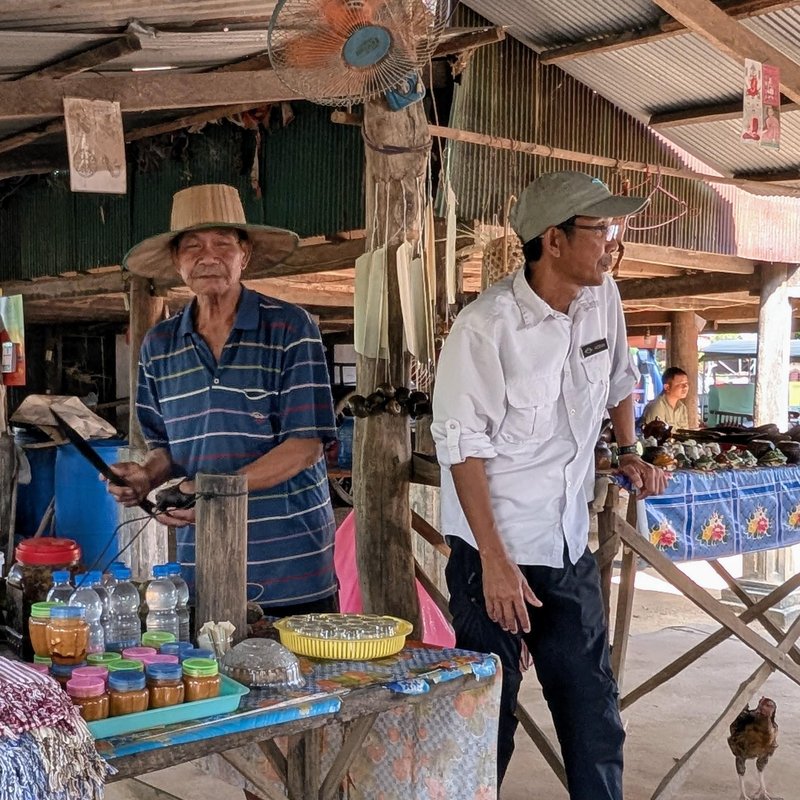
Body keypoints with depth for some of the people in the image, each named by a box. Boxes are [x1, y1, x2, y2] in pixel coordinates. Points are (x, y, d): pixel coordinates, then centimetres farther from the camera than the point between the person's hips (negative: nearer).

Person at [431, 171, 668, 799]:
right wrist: (495, 560, -17)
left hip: (571, 547, 6)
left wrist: (629, 451, 9)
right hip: (496, 551, -6)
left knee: (594, 714, 13)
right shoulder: (485, 327, -18)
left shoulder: (603, 299, 2)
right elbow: (463, 447, -16)